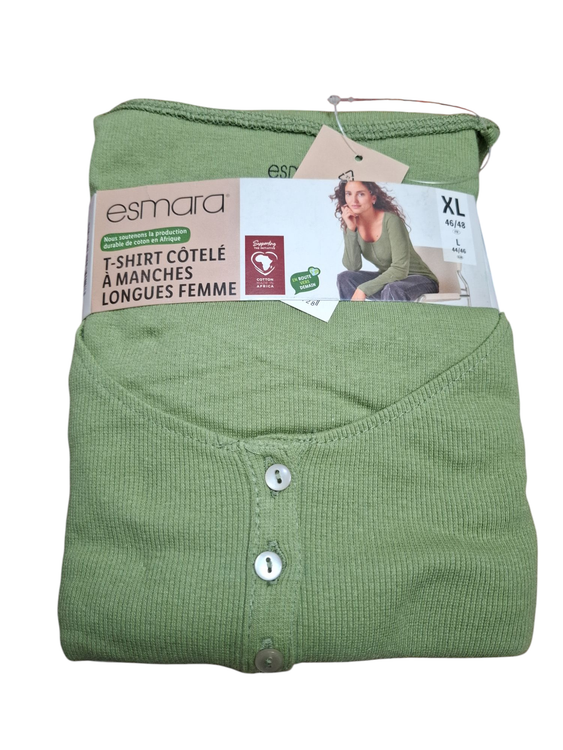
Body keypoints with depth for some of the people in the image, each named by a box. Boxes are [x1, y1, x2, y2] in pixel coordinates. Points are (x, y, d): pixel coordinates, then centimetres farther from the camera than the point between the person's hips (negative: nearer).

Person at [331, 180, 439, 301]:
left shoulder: (391, 220, -23)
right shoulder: (352, 223, -5)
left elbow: (400, 269, -27)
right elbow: (352, 267, -14)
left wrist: (364, 289, -31)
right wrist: (350, 230, -22)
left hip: (419, 279, -6)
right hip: (386, 278, 6)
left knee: (391, 290, -36)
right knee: (345, 278, -15)